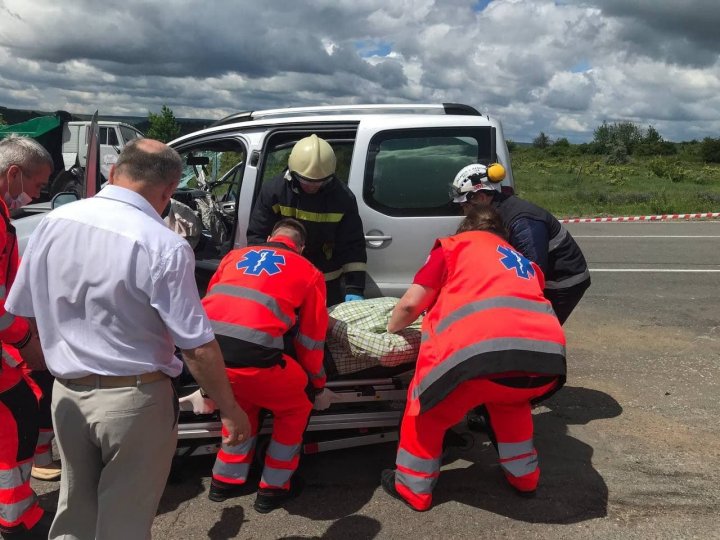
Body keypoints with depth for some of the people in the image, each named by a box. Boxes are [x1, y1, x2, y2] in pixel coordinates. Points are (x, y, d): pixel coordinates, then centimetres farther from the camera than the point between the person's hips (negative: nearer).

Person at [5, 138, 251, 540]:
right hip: (133, 400, -5)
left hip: (67, 394, 6)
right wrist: (231, 410, -8)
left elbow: (22, 314, 7)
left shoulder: (54, 222, -2)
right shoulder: (163, 245, -22)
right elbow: (198, 348, -20)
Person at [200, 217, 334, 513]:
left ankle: (225, 480, 41)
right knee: (295, 408, 24)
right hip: (250, 356, -5)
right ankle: (273, 488, 32)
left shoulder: (236, 254, 26)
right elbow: (310, 340, 18)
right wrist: (319, 386, 34)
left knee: (242, 403, 34)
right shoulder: (309, 272, 16)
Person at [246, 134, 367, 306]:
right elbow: (257, 236, -8)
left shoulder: (343, 198, -13)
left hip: (327, 282, 0)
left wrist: (355, 289, -20)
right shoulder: (273, 190, -14)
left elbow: (352, 246, -11)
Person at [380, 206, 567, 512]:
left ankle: (413, 488, 30)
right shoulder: (525, 262, 35)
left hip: (483, 346, -5)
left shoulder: (454, 245, 21)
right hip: (547, 353, 5)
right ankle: (523, 475, 43)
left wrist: (391, 329, 35)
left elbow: (411, 303, 15)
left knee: (427, 405, 21)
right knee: (509, 397, 37)